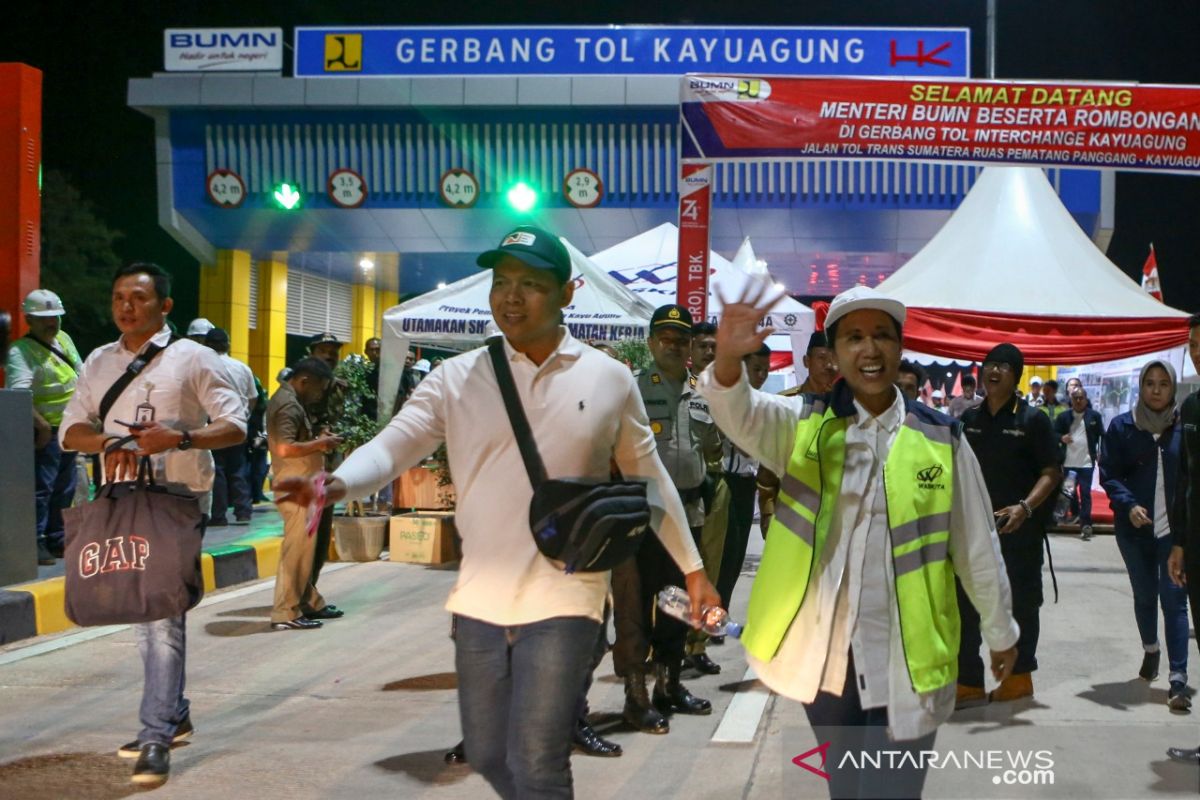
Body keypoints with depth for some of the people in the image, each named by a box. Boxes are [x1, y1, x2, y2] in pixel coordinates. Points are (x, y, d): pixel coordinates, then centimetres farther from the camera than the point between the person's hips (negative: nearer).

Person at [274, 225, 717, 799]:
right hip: (479, 599, 3)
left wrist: (692, 568, 12)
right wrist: (337, 484, -30)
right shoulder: (456, 378, 0)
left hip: (562, 600, -3)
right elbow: (394, 444, -9)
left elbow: (648, 477, 9)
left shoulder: (610, 380, 0)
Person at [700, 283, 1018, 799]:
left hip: (905, 658, -2)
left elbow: (976, 546, 6)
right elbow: (740, 416, -20)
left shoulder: (940, 440, -2)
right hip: (823, 651, 2)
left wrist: (1000, 631, 15)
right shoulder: (804, 424, 1)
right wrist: (728, 358, -41)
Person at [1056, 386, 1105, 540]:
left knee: (1085, 494, -5)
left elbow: (1102, 436, 4)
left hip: (1086, 463, -2)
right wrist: (1061, 438, -15)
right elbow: (1053, 433, 6)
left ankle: (1085, 526, -7)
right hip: (1068, 462, 2)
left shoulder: (1094, 416, 2)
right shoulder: (1063, 416, 4)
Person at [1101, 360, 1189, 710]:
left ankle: (1178, 678, -8)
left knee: (1174, 599, -7)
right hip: (1135, 527, 2)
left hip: (1175, 528, -2)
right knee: (1144, 595, 18)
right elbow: (1109, 473, 0)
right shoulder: (1122, 426, 0)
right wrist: (1129, 505, -17)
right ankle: (1150, 649, 43)